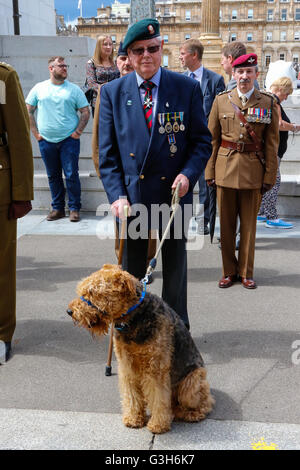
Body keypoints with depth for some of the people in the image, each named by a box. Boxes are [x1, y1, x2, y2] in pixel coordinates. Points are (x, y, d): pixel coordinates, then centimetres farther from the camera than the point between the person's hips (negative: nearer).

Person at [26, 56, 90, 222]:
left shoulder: (74, 89, 4)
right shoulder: (39, 88, 7)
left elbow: (85, 112, 4)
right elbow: (28, 111, 11)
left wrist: (78, 131, -5)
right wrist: (35, 132, 3)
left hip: (69, 140, -2)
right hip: (46, 141, 2)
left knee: (71, 175, -4)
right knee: (53, 176, 8)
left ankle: (74, 208, 7)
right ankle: (57, 208, 18)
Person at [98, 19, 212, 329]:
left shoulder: (188, 88, 0)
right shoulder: (112, 92, 1)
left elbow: (202, 140, 3)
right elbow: (107, 152, 0)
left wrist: (188, 174, -15)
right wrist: (117, 194, -11)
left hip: (174, 194, 0)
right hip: (132, 196, 0)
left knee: (175, 269, 15)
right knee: (130, 272, 13)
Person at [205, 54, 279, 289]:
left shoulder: (268, 102, 2)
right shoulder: (221, 100, 5)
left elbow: (272, 143, 2)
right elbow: (212, 139, 6)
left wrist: (269, 176, -3)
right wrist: (209, 172, 2)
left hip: (253, 170, -1)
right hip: (225, 168, 1)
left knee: (249, 224, 7)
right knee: (226, 223, 7)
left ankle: (246, 272, 21)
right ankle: (229, 271, 21)